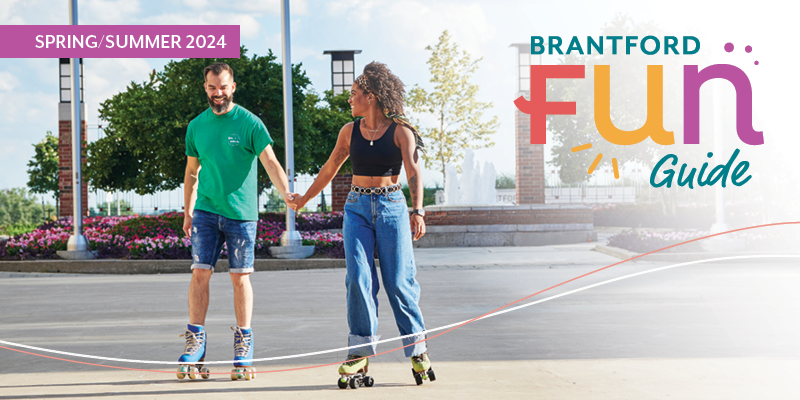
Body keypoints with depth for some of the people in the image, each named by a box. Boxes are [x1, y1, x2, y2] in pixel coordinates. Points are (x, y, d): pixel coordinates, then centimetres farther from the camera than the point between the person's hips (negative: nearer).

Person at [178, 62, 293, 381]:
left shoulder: (249, 123, -4)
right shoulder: (196, 126, 8)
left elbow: (270, 162, -12)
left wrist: (286, 192, -28)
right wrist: (187, 213, 14)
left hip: (241, 212, -3)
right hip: (206, 211, 3)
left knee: (240, 277, 1)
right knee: (200, 273, -5)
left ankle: (243, 353, 9)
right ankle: (194, 348, 0)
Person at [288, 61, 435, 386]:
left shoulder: (400, 131, -3)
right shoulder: (350, 131, 8)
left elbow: (413, 172, -13)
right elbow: (330, 168, 20)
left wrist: (418, 211, -27)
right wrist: (305, 198, 28)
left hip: (392, 207, -3)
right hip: (357, 208, 3)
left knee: (399, 281, -5)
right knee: (358, 278, -9)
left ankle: (418, 351, 7)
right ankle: (360, 353, -6)